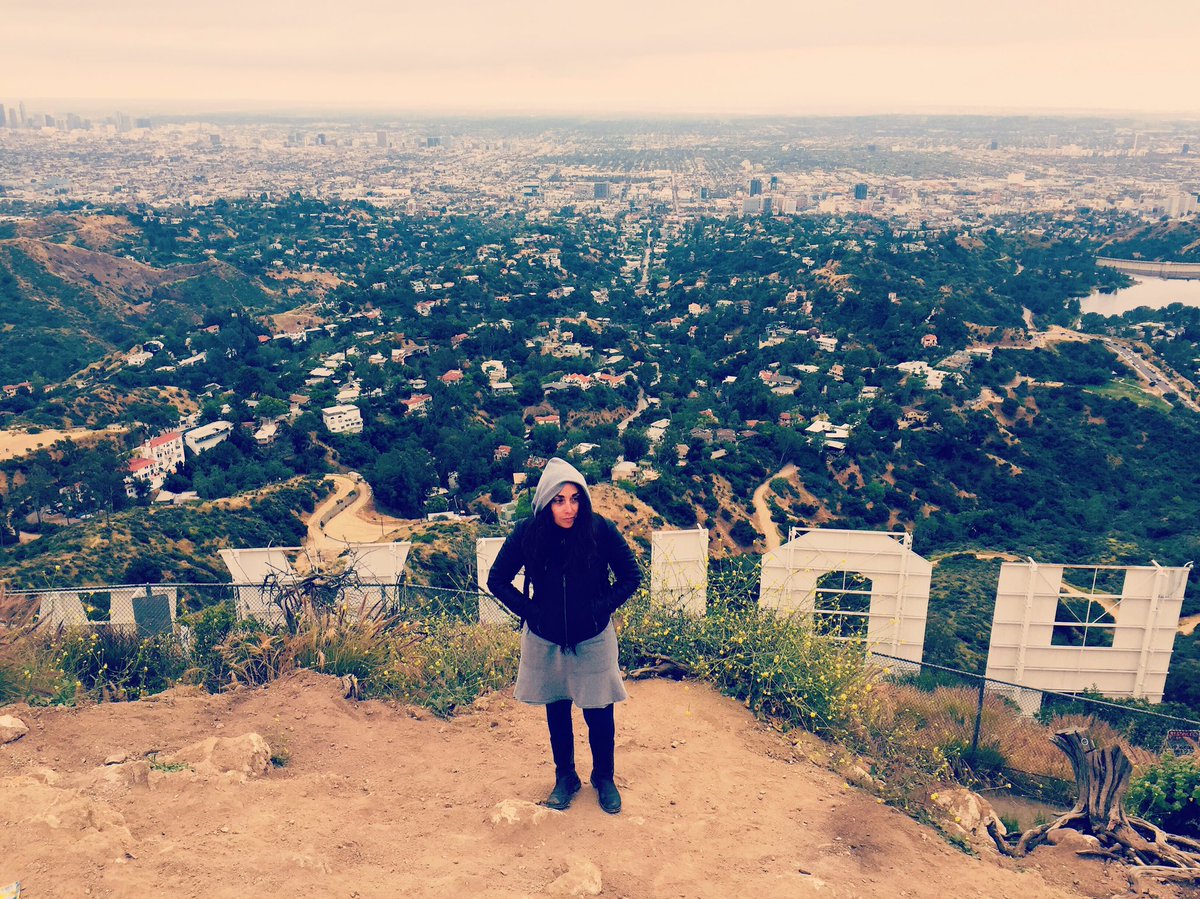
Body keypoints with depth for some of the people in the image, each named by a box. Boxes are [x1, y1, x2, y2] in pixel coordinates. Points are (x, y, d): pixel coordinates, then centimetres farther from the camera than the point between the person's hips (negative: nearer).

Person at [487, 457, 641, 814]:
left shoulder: (601, 530, -19)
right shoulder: (526, 533, -16)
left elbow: (631, 576, -6)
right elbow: (496, 580, -3)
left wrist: (600, 609, -13)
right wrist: (530, 612, -10)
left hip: (592, 640, -1)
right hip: (545, 641, 1)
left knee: (599, 714, 9)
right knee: (556, 712, 17)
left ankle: (604, 778, 34)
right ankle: (565, 778, 38)